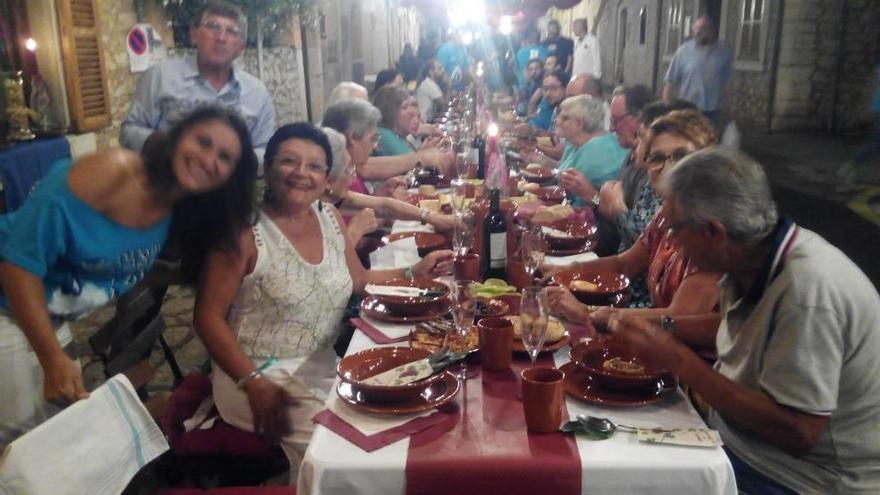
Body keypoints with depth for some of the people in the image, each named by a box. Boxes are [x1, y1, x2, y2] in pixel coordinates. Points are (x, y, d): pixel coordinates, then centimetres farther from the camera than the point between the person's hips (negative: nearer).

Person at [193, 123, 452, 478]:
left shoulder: (329, 218, 5)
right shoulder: (245, 230, -15)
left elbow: (358, 281, 17)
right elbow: (208, 318, -14)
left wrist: (414, 272, 4)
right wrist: (253, 383, -21)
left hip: (323, 367, 7)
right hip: (259, 375, -6)